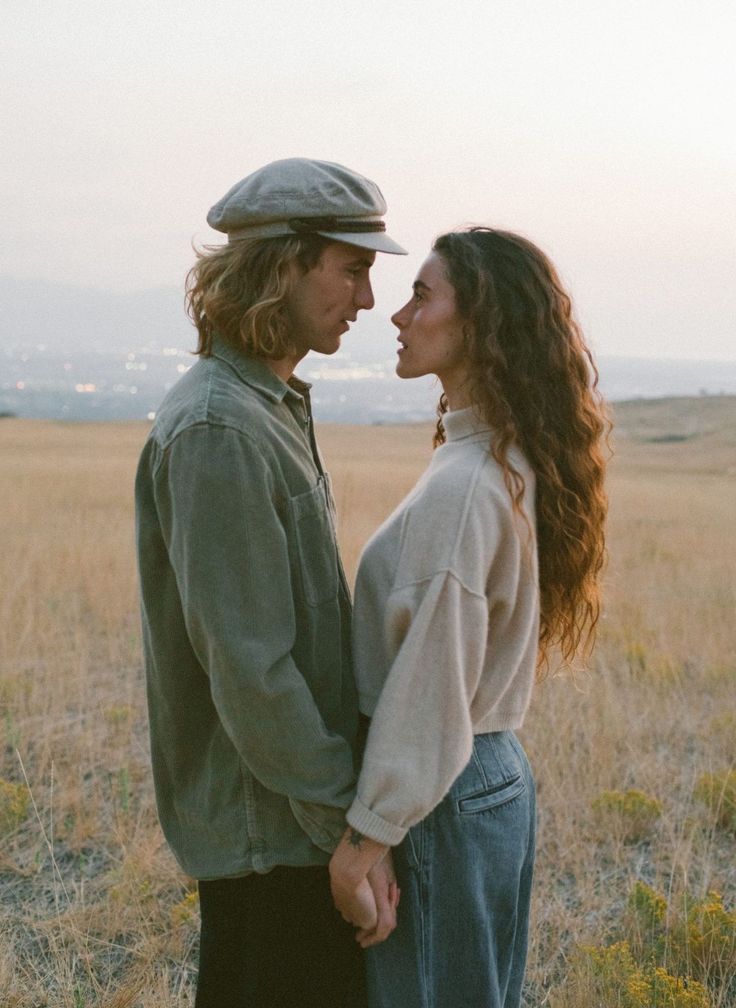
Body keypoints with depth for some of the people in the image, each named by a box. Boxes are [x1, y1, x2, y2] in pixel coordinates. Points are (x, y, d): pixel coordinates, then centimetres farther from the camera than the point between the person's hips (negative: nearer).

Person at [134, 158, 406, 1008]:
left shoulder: (274, 409, 11)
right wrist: (346, 825, -18)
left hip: (298, 817, 9)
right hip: (268, 834, -9)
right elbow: (249, 666, -24)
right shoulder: (218, 431, -21)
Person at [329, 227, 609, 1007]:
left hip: (440, 796, -9)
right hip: (497, 775, 9)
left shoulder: (461, 487, -23)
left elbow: (429, 685, -23)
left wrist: (367, 832, -16)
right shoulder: (517, 464, 7)